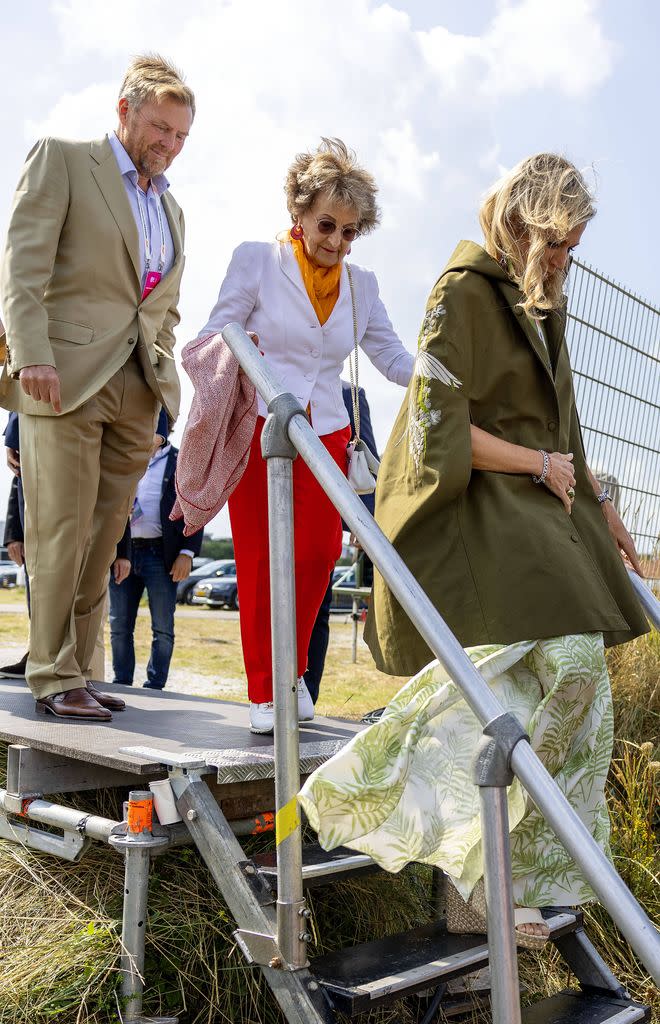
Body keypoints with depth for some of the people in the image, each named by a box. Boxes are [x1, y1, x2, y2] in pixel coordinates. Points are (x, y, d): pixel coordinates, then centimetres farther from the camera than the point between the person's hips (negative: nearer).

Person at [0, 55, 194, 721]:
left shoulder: (171, 210, 24)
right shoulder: (61, 160, 6)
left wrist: (164, 374, 11)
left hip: (138, 392, 6)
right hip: (64, 378, -5)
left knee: (101, 542, 5)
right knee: (60, 534, -5)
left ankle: (75, 672, 13)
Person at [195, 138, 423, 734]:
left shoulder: (360, 285, 11)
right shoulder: (256, 261, 0)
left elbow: (395, 359, 8)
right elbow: (212, 338, -1)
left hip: (326, 435, 3)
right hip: (259, 427, -3)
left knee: (317, 554, -2)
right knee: (261, 559, -3)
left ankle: (294, 672, 22)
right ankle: (263, 691, 10)